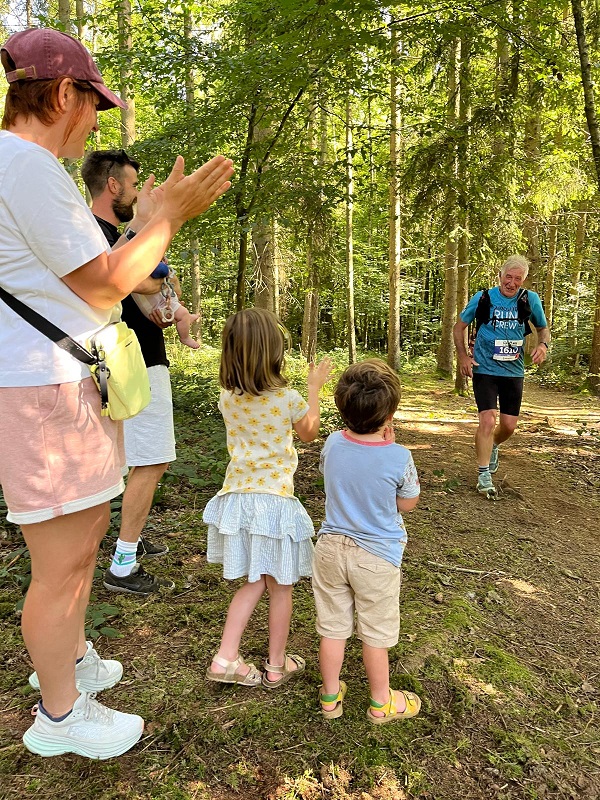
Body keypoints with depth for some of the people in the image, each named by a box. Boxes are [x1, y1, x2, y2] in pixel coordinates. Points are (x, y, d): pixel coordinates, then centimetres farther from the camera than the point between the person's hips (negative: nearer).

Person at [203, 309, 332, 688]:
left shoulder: (227, 398, -2)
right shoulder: (288, 398, -14)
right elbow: (309, 433, 6)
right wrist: (315, 387, 14)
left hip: (237, 497, 5)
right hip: (275, 500, -4)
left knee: (253, 582, 20)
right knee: (280, 587, 13)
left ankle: (226, 657, 18)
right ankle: (277, 665, 27)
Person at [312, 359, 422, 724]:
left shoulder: (333, 443, -12)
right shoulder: (398, 457, -22)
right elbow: (408, 503, -5)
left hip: (331, 547, 3)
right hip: (377, 556, -3)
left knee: (332, 628, 17)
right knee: (375, 634, 15)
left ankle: (330, 697, 36)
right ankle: (381, 703, 36)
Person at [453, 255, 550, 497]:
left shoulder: (530, 300, -1)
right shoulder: (482, 299, -6)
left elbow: (543, 328, 13)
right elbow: (459, 327, 5)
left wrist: (543, 345, -10)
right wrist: (463, 356, -8)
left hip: (513, 371, 3)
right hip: (484, 369, -3)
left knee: (509, 425, 8)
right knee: (488, 420, -13)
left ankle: (492, 447, 43)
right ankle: (484, 476, -2)